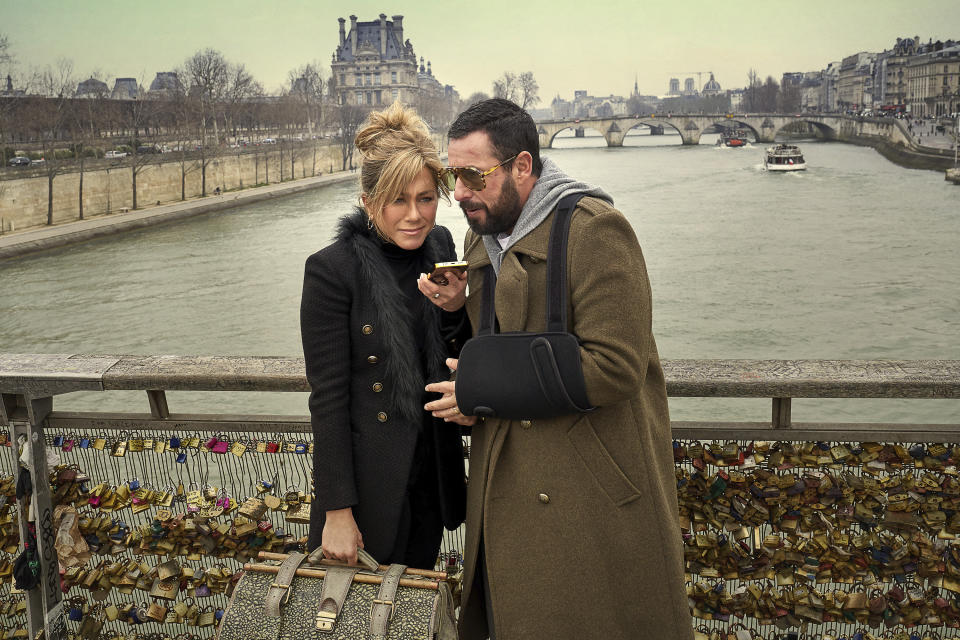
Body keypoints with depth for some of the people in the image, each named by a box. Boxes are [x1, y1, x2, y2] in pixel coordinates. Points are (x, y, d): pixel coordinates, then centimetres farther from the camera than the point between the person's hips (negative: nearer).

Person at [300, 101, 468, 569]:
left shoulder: (439, 246, -1)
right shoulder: (331, 270, -17)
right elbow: (327, 397, -16)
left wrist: (456, 308, -14)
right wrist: (337, 510, -15)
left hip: (432, 473, 5)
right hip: (369, 481, -5)